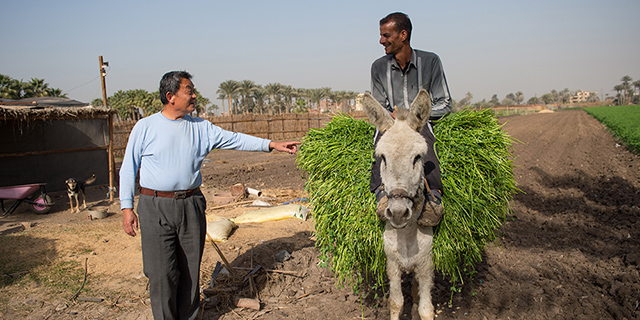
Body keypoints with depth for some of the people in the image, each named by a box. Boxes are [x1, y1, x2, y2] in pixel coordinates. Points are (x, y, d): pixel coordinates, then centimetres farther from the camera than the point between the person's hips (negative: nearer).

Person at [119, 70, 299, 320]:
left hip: (191, 205, 3)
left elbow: (234, 139, 6)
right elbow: (128, 168, 3)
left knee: (190, 269, 10)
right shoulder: (145, 127, 0)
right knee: (162, 273, -2)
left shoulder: (201, 127, 8)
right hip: (156, 208, -3)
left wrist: (271, 144, -1)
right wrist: (126, 208, -2)